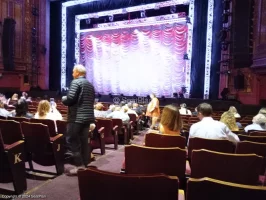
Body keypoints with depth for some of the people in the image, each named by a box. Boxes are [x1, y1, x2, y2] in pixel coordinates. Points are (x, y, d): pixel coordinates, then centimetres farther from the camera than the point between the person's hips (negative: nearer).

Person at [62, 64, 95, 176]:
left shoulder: (76, 82, -7)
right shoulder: (90, 85, 16)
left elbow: (70, 99, -18)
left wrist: (63, 99, 4)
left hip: (76, 117, -8)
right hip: (87, 117, 8)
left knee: (72, 142, 1)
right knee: (84, 141, 12)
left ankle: (79, 166, 3)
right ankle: (84, 164, 19)